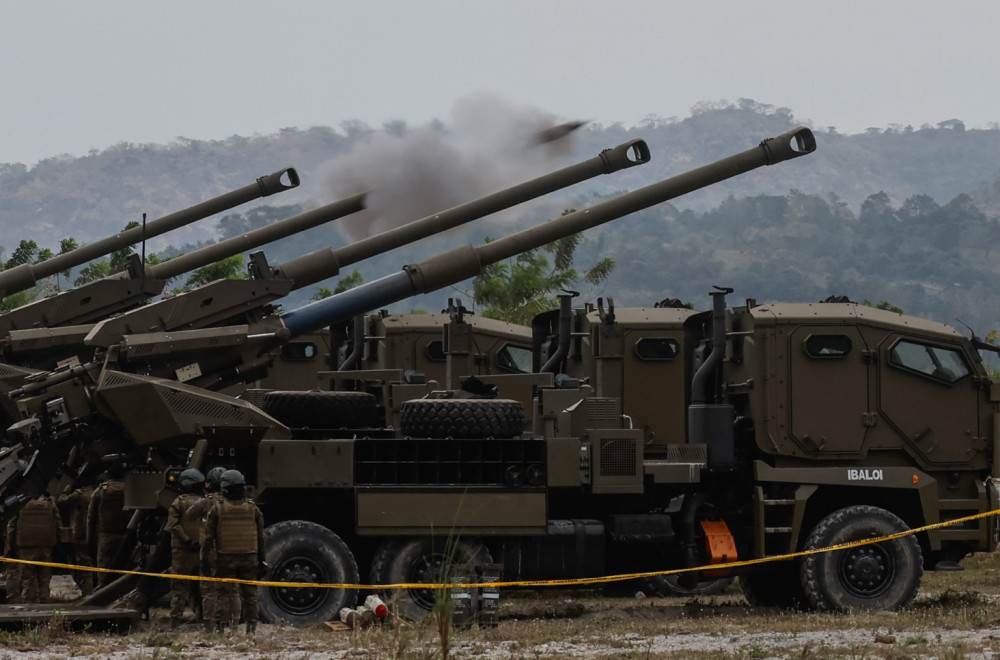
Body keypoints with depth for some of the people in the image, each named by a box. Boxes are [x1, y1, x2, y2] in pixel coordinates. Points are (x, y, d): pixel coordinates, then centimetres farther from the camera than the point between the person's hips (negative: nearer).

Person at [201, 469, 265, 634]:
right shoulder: (252, 508, 3)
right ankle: (251, 627, 11)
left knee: (225, 594, 0)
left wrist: (205, 560, 2)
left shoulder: (217, 509, -5)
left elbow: (208, 538, -4)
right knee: (250, 594, 10)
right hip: (249, 558, 2)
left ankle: (220, 627, -4)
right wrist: (261, 560, 15)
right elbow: (261, 538, 8)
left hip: (226, 559, -2)